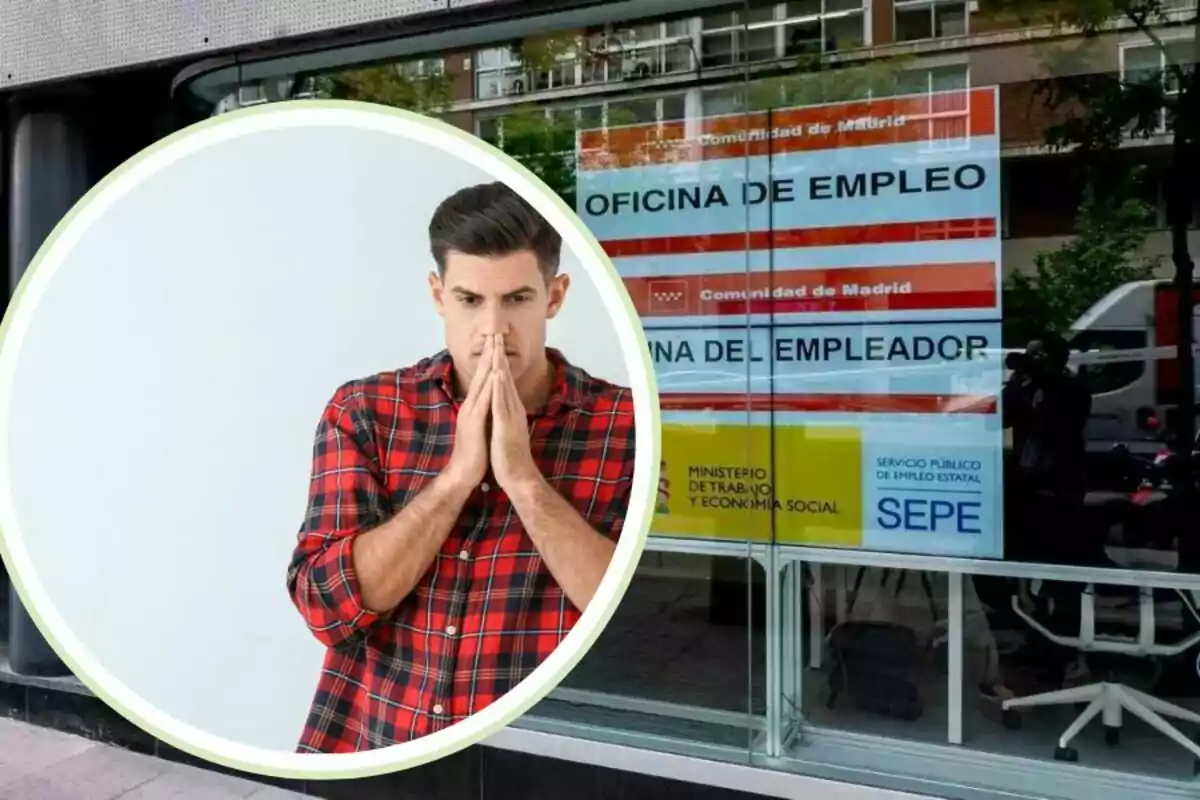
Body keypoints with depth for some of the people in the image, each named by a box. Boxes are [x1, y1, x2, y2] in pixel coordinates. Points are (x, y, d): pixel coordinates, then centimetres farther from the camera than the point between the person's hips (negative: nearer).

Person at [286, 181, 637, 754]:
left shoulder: (628, 426, -7)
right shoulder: (362, 411, -2)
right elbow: (328, 605, -9)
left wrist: (522, 477, -19)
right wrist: (460, 472, -16)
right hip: (363, 747, 2)